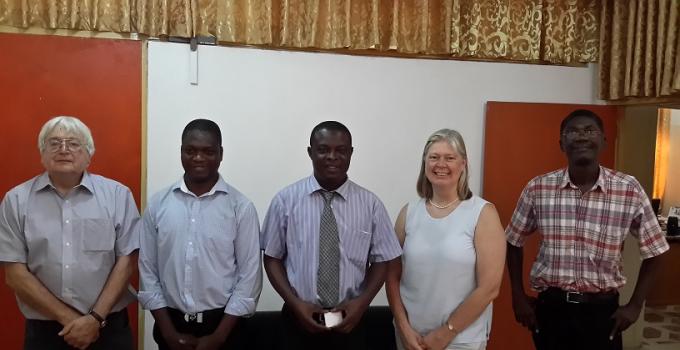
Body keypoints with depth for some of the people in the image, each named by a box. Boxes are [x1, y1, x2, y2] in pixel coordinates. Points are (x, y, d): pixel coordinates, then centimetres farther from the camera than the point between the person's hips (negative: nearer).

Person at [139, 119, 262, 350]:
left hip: (222, 324, -1)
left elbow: (250, 275, -7)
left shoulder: (241, 207, -7)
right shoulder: (157, 204, -1)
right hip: (171, 324, 2)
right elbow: (147, 270, 1)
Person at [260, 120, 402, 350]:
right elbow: (272, 258, -1)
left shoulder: (370, 204, -5)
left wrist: (362, 302, -12)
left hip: (349, 321, 1)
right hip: (299, 319, -1)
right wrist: (295, 303, -12)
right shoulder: (286, 200, -7)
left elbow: (381, 261, 2)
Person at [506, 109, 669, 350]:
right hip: (550, 306, 1)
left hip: (601, 308, 0)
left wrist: (635, 306, 0)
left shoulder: (629, 190, -7)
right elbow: (514, 242, 5)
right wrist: (518, 296, 2)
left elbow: (652, 252, 4)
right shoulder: (537, 188, -6)